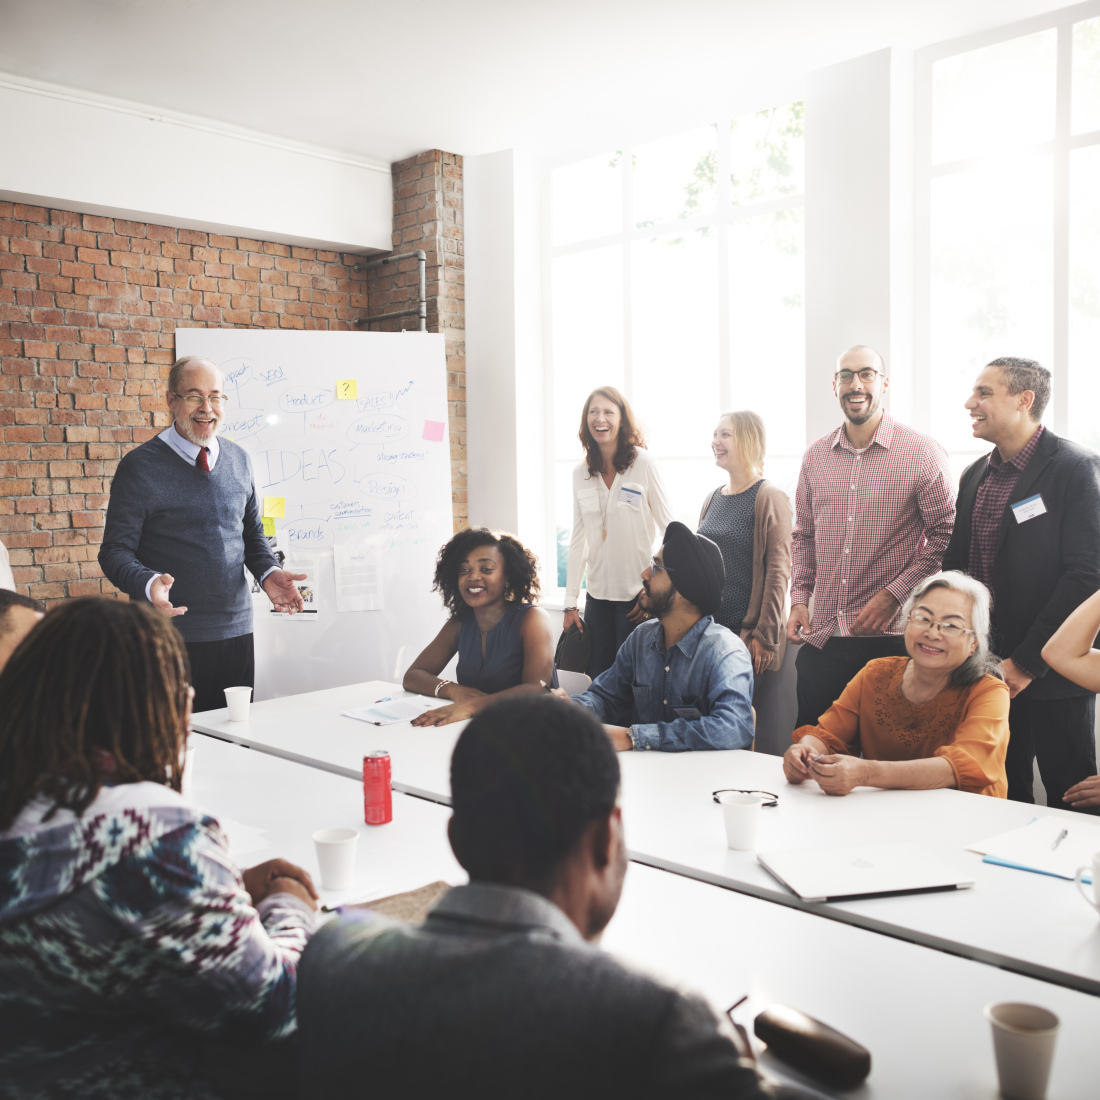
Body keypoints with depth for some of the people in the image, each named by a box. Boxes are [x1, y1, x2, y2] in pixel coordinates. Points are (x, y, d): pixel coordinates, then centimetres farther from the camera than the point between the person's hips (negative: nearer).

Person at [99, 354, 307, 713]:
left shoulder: (239, 460, 10)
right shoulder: (139, 467, -5)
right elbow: (116, 551, -6)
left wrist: (268, 573, -2)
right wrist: (149, 583, -26)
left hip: (237, 631, 4)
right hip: (173, 637, -4)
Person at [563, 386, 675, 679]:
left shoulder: (643, 464, -6)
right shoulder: (580, 474, 6)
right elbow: (578, 541, 10)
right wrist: (570, 603, 6)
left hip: (637, 595, -4)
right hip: (598, 594, 4)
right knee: (597, 679, 7)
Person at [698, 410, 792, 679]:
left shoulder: (769, 498, -7)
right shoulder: (712, 499, 13)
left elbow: (778, 571, -12)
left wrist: (766, 636, -16)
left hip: (747, 633, -6)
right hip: (707, 626, 6)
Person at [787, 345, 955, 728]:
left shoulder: (923, 454, -4)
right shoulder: (815, 456, 10)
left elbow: (946, 535, -5)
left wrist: (893, 595, -13)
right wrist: (799, 598, 6)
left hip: (891, 638, -4)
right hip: (822, 637, 4)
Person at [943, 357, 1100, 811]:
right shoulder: (974, 475, 11)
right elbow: (956, 566, 14)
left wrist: (1027, 662, -17)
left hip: (1052, 673, -6)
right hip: (986, 668, 6)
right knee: (1002, 795, 14)